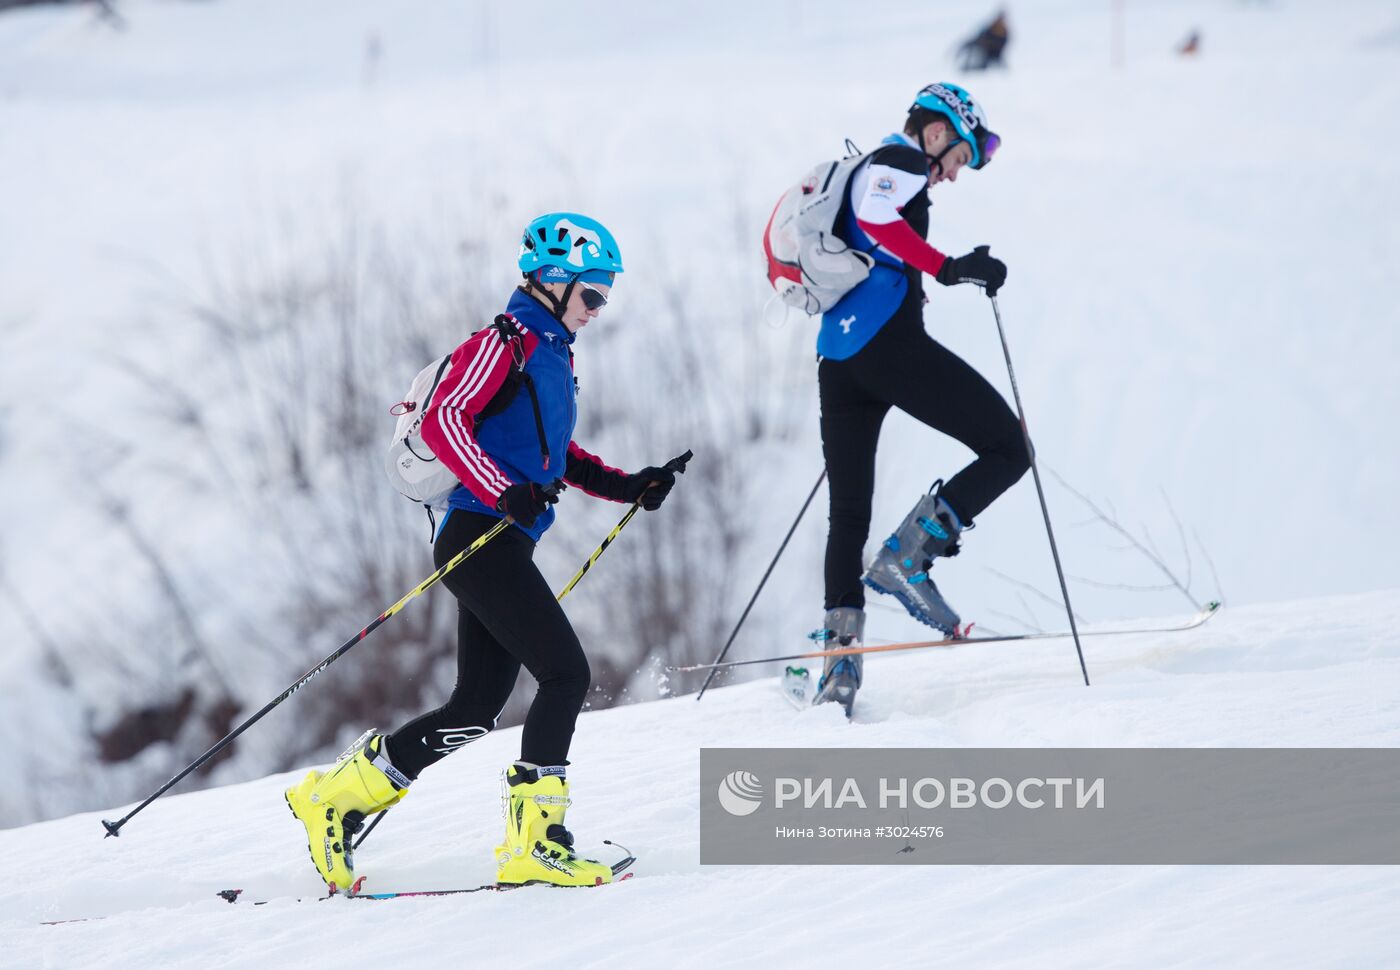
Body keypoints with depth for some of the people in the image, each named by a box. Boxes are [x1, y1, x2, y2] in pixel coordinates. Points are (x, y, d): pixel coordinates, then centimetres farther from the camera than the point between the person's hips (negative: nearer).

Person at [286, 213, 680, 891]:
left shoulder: (552, 353, 21)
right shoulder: (507, 343, -8)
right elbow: (442, 420, -19)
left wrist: (629, 487, 16)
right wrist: (504, 492, -29)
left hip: (504, 548, 10)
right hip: (481, 537, -10)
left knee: (475, 710, 9)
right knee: (566, 674, -15)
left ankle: (334, 796, 17)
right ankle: (533, 840, -16)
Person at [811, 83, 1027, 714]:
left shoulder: (863, 171, 29)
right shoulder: (901, 161, 1)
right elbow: (877, 218, -19)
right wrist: (949, 269, -21)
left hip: (838, 355, 10)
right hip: (889, 340, -9)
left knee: (848, 514, 12)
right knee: (1008, 449, -5)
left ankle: (840, 646, 0)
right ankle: (908, 556, -15)